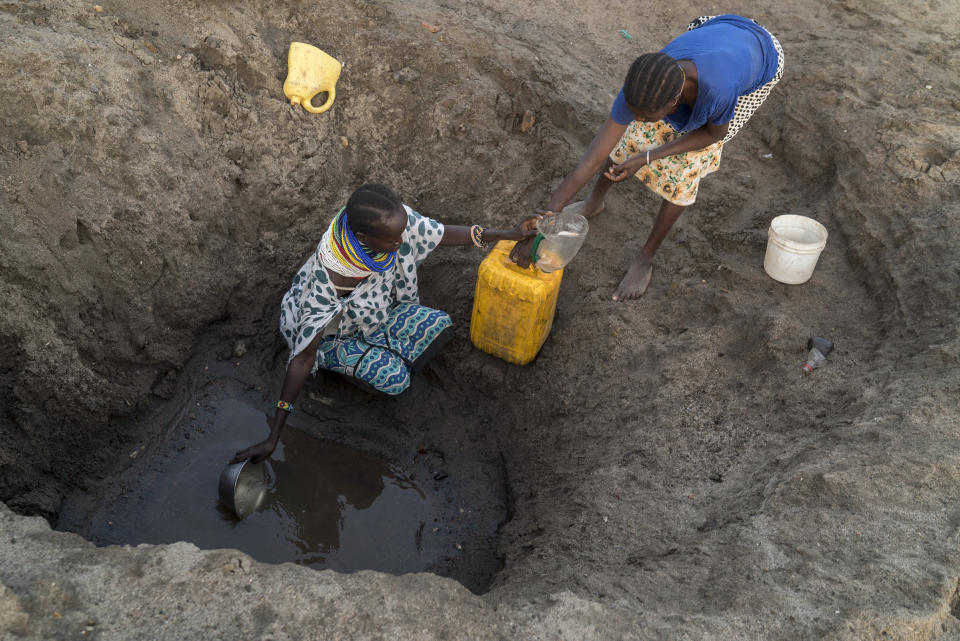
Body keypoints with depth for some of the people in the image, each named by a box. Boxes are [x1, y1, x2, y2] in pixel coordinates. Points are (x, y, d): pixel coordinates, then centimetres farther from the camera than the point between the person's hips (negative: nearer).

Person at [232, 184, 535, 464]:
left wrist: (512, 234, -10)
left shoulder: (392, 218, -28)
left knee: (438, 326, -13)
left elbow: (441, 234, -9)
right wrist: (272, 439, -36)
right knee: (395, 380, -25)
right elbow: (304, 355, -38)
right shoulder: (327, 278, -42)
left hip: (377, 312, 6)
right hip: (334, 332, -6)